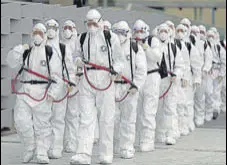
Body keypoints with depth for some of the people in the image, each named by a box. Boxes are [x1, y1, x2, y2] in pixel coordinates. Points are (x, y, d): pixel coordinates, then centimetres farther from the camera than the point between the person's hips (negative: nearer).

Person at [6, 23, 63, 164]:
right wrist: (18, 51, -12)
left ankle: (42, 153, 8)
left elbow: (56, 75, -2)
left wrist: (53, 92, -12)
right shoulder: (26, 52, 12)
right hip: (26, 91, 3)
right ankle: (30, 148, 14)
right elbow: (11, 62, 3)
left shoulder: (50, 52, 1)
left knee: (42, 123, 0)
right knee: (21, 120, -6)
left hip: (43, 92, -3)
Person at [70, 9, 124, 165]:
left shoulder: (110, 37, -1)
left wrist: (115, 71, -16)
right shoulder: (83, 38, 11)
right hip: (87, 80, 3)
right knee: (86, 118, -3)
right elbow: (79, 53, 24)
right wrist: (78, 60, 1)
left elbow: (118, 58, 2)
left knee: (106, 117, 3)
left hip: (105, 79, -3)